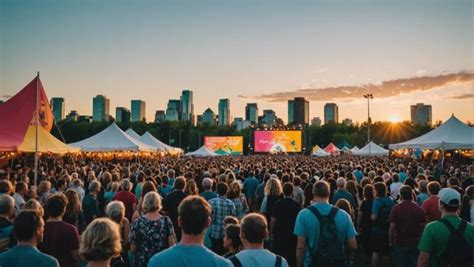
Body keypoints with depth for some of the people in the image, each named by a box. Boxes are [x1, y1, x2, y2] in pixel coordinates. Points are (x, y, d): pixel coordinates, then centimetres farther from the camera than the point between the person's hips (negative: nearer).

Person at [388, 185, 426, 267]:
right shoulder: (419, 208, -1)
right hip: (416, 243, 3)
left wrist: (391, 242, -1)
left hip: (400, 243, -3)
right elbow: (423, 226, 2)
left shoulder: (396, 208, -11)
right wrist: (419, 239, 14)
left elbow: (392, 227, -12)